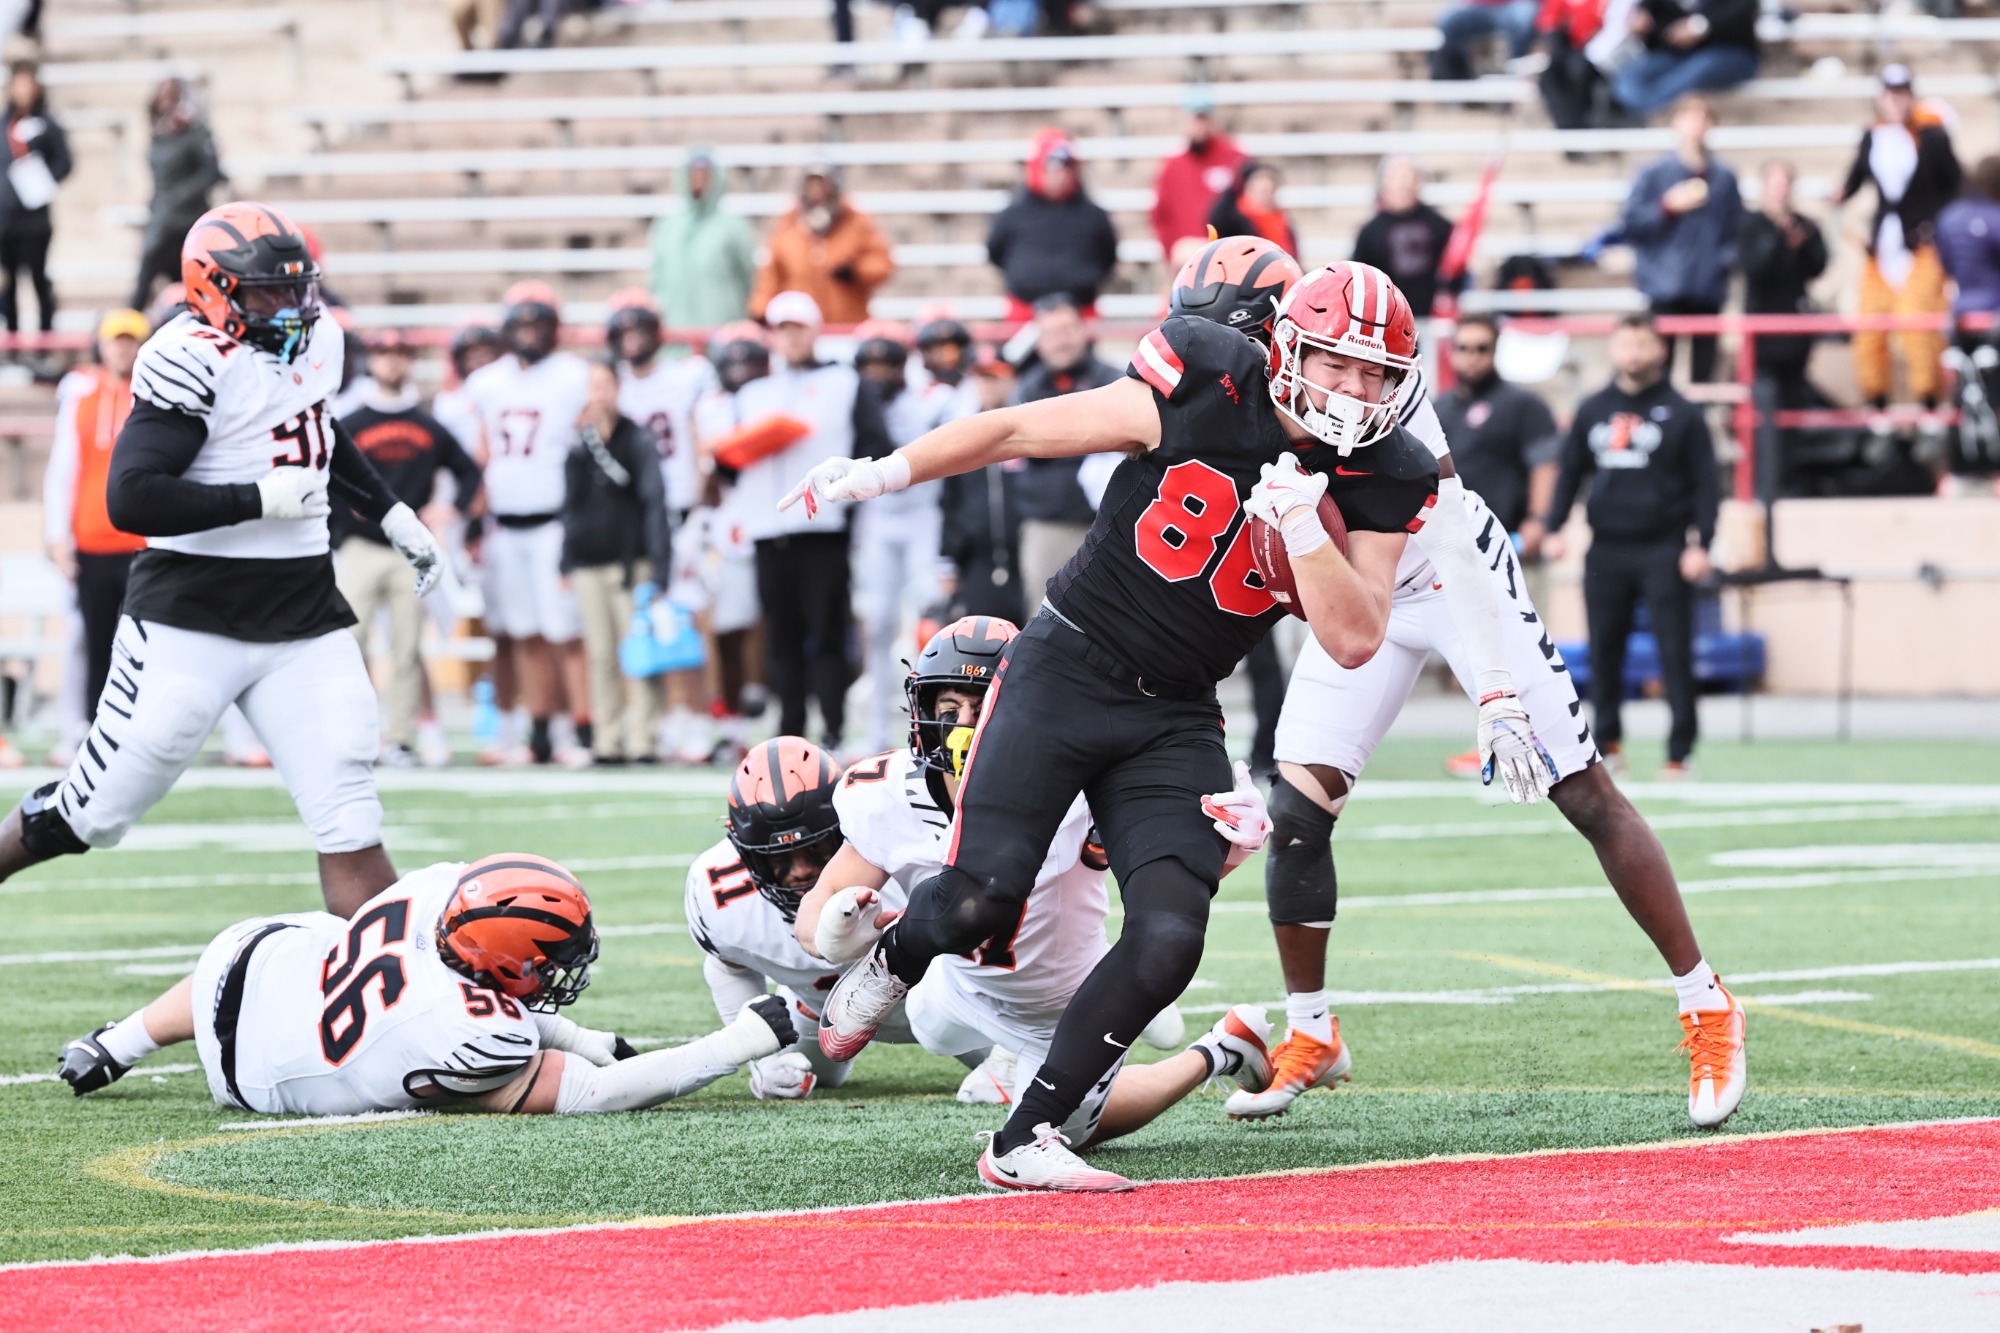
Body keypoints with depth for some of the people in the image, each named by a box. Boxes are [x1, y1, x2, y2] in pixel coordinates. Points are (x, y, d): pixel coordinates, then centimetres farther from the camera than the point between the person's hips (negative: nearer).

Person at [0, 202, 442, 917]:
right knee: (92, 812, 1)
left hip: (304, 616, 6)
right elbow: (131, 498, -25)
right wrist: (261, 500, -21)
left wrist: (390, 512, 27)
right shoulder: (194, 361, -17)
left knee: (350, 828, -5)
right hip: (194, 615, -6)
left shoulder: (316, 340, 10)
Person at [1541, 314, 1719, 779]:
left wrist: (1700, 544, -9)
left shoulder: (1681, 414, 1)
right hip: (1606, 550, 4)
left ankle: (1680, 751, -2)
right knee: (1603, 651, 5)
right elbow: (1570, 473, 16)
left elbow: (1706, 483, 0)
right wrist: (1553, 527, 4)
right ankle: (1606, 740, 14)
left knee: (1674, 651, -5)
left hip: (1663, 550, -4)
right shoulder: (1592, 410, 11)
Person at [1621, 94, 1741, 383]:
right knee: (1661, 360, -7)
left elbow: (1737, 228, 13)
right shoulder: (1655, 174, 0)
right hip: (1666, 286, -2)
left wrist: (1728, 256, -3)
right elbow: (1632, 222, -3)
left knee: (1704, 366, 5)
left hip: (1709, 288, 3)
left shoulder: (1724, 177, 6)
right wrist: (1668, 207, -15)